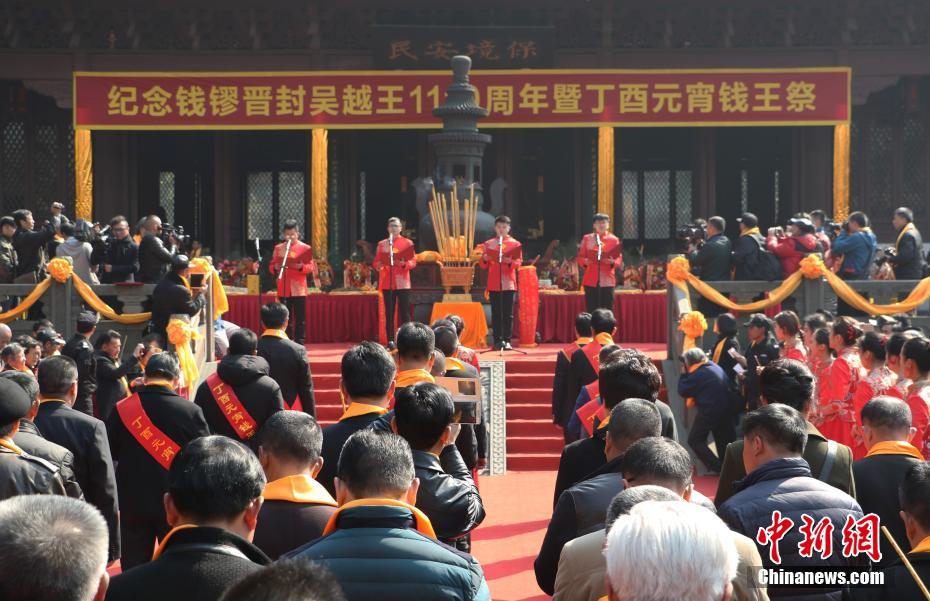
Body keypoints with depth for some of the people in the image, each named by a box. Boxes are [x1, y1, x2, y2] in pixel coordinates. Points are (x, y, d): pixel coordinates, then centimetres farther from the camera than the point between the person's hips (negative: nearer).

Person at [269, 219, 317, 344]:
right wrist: (276, 267, -12)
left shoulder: (305, 248, 2)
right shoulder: (278, 248, 9)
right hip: (283, 290, 2)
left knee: (300, 320, -1)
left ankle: (299, 345, 5)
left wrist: (301, 266, -21)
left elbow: (311, 267, -2)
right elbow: (271, 266, 11)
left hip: (299, 290, -2)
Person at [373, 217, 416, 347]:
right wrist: (378, 265, -15)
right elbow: (375, 262, 8)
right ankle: (390, 341, 2)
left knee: (404, 312, -3)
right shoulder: (382, 244, 11)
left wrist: (404, 264, -22)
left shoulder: (407, 243, 5)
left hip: (402, 283, -1)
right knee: (389, 313, 0)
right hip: (387, 283, 2)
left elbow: (413, 262, -2)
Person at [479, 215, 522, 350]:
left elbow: (519, 262, -2)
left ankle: (507, 340, 3)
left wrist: (511, 262, -21)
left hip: (509, 283, -1)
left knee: (508, 313, -1)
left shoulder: (515, 244, 5)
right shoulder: (488, 244, 9)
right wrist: (485, 259, -13)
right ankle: (498, 341, 5)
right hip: (494, 284, 1)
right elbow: (483, 266, 9)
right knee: (496, 313, 2)